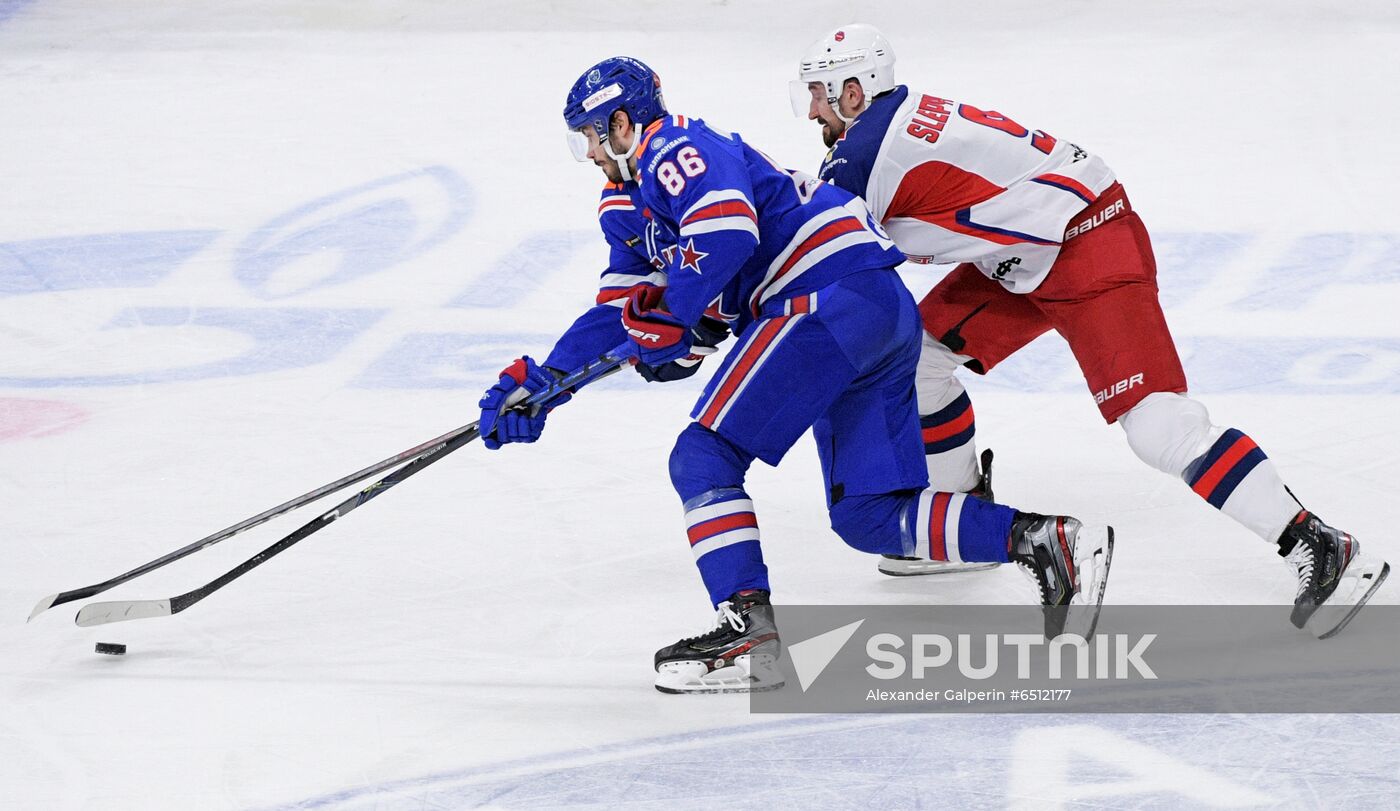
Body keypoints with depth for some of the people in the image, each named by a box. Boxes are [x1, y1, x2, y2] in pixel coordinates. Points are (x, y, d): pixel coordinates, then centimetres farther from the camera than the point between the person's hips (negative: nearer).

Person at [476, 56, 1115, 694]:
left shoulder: (675, 149, -4)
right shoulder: (635, 209, 28)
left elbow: (727, 229, -22)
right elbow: (617, 313, 29)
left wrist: (669, 317, -14)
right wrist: (538, 384, 23)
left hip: (838, 298, -10)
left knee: (703, 460, -12)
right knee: (869, 516, 7)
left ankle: (749, 632, -23)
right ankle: (1044, 541, -4)